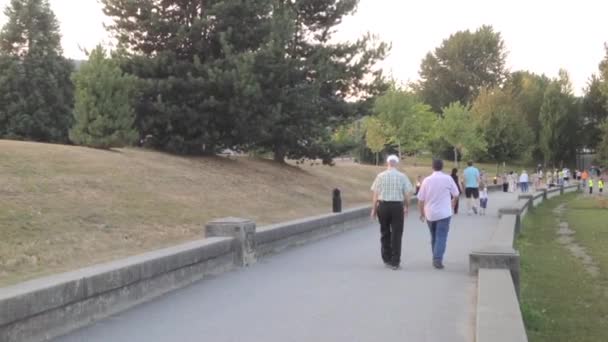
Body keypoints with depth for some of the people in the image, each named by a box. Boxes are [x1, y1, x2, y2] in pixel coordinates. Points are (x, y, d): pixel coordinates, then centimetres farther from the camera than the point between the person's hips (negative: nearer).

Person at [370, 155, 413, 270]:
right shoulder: (402, 176, -3)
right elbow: (407, 194, -1)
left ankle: (387, 259, 23)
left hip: (383, 205, 1)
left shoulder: (380, 176, -2)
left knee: (385, 233, 16)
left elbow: (375, 194, -2)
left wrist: (374, 209, 4)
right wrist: (407, 207, 13)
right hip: (397, 206, -1)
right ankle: (395, 262, 3)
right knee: (396, 235, 4)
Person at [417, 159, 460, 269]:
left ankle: (436, 258, 25)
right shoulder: (448, 179, -6)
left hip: (430, 214, 3)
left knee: (434, 237, 17)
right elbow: (455, 195, 4)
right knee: (441, 237, -4)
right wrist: (453, 203, 26)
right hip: (444, 213, -3)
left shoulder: (427, 180, -2)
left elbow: (420, 199, -1)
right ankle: (438, 259, -17)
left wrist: (422, 213, 12)